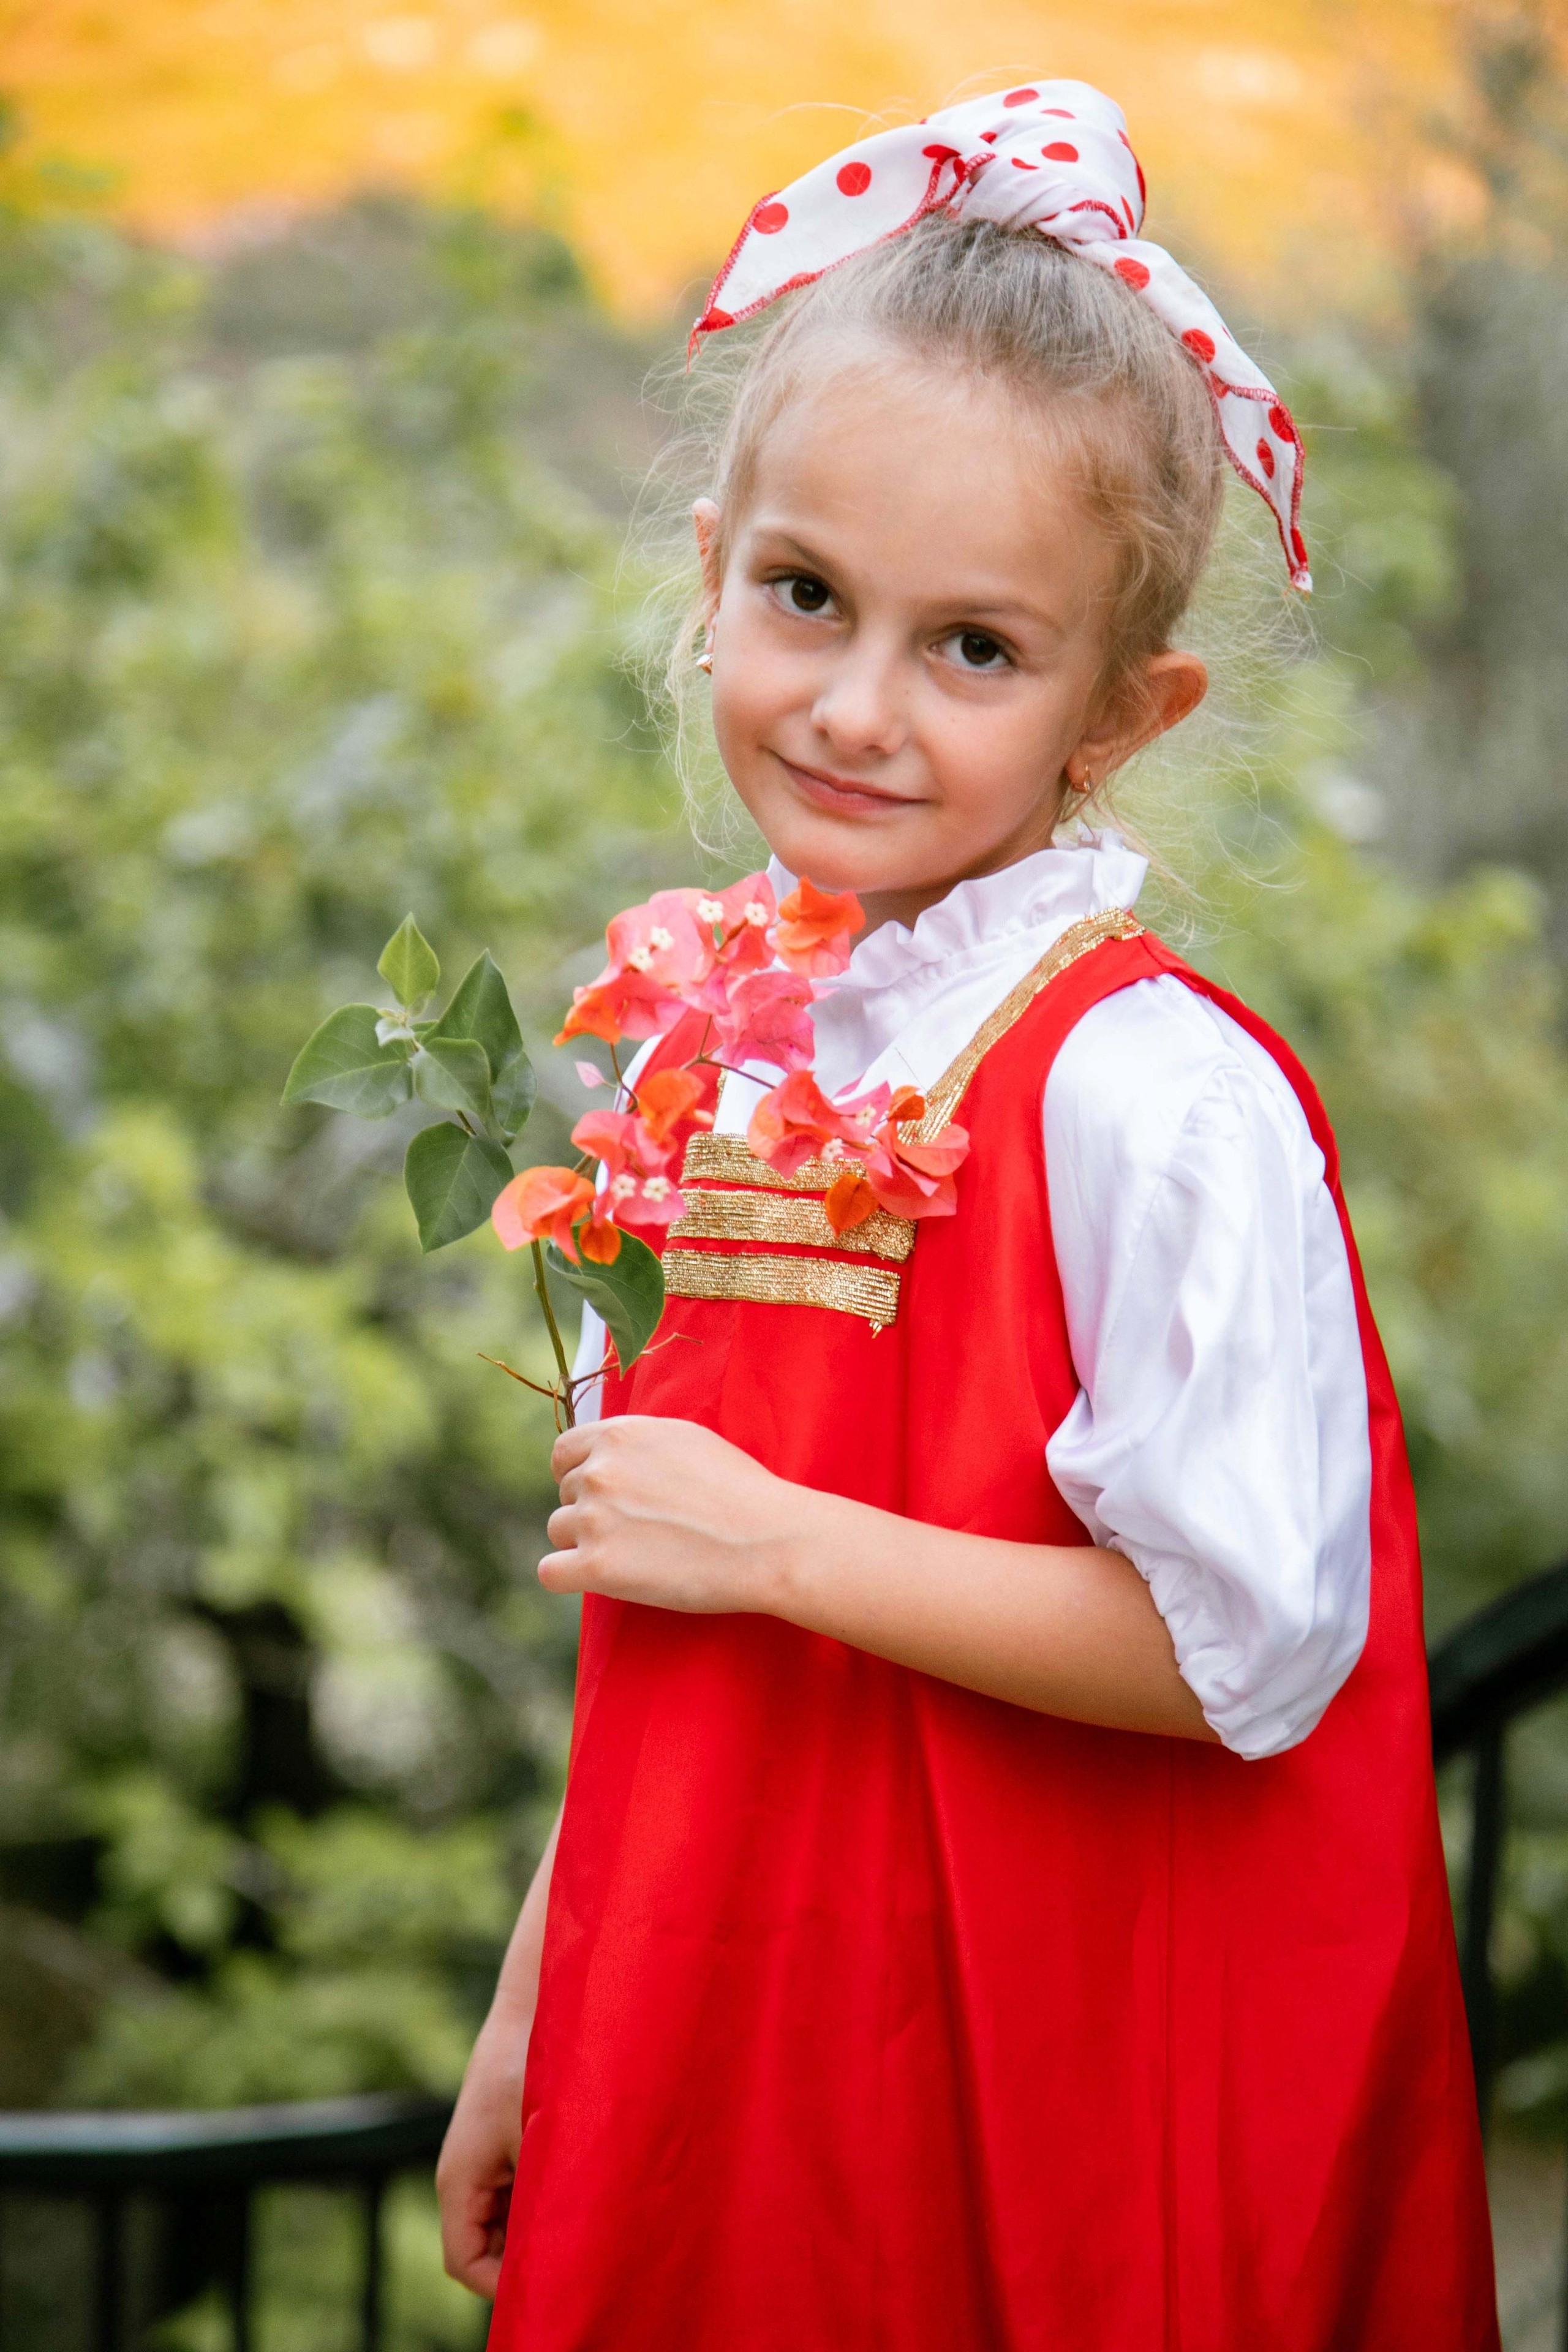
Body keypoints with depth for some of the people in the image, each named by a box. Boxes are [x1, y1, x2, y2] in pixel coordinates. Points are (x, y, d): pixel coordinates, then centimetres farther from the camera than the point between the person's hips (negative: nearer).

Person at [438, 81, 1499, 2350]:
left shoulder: (1148, 1093, -19)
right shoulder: (743, 1037, 4)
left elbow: (1246, 1647, -23)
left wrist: (778, 1541, -19)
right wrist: (538, 2009, 14)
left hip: (1041, 2112, -6)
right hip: (722, 2053, 7)